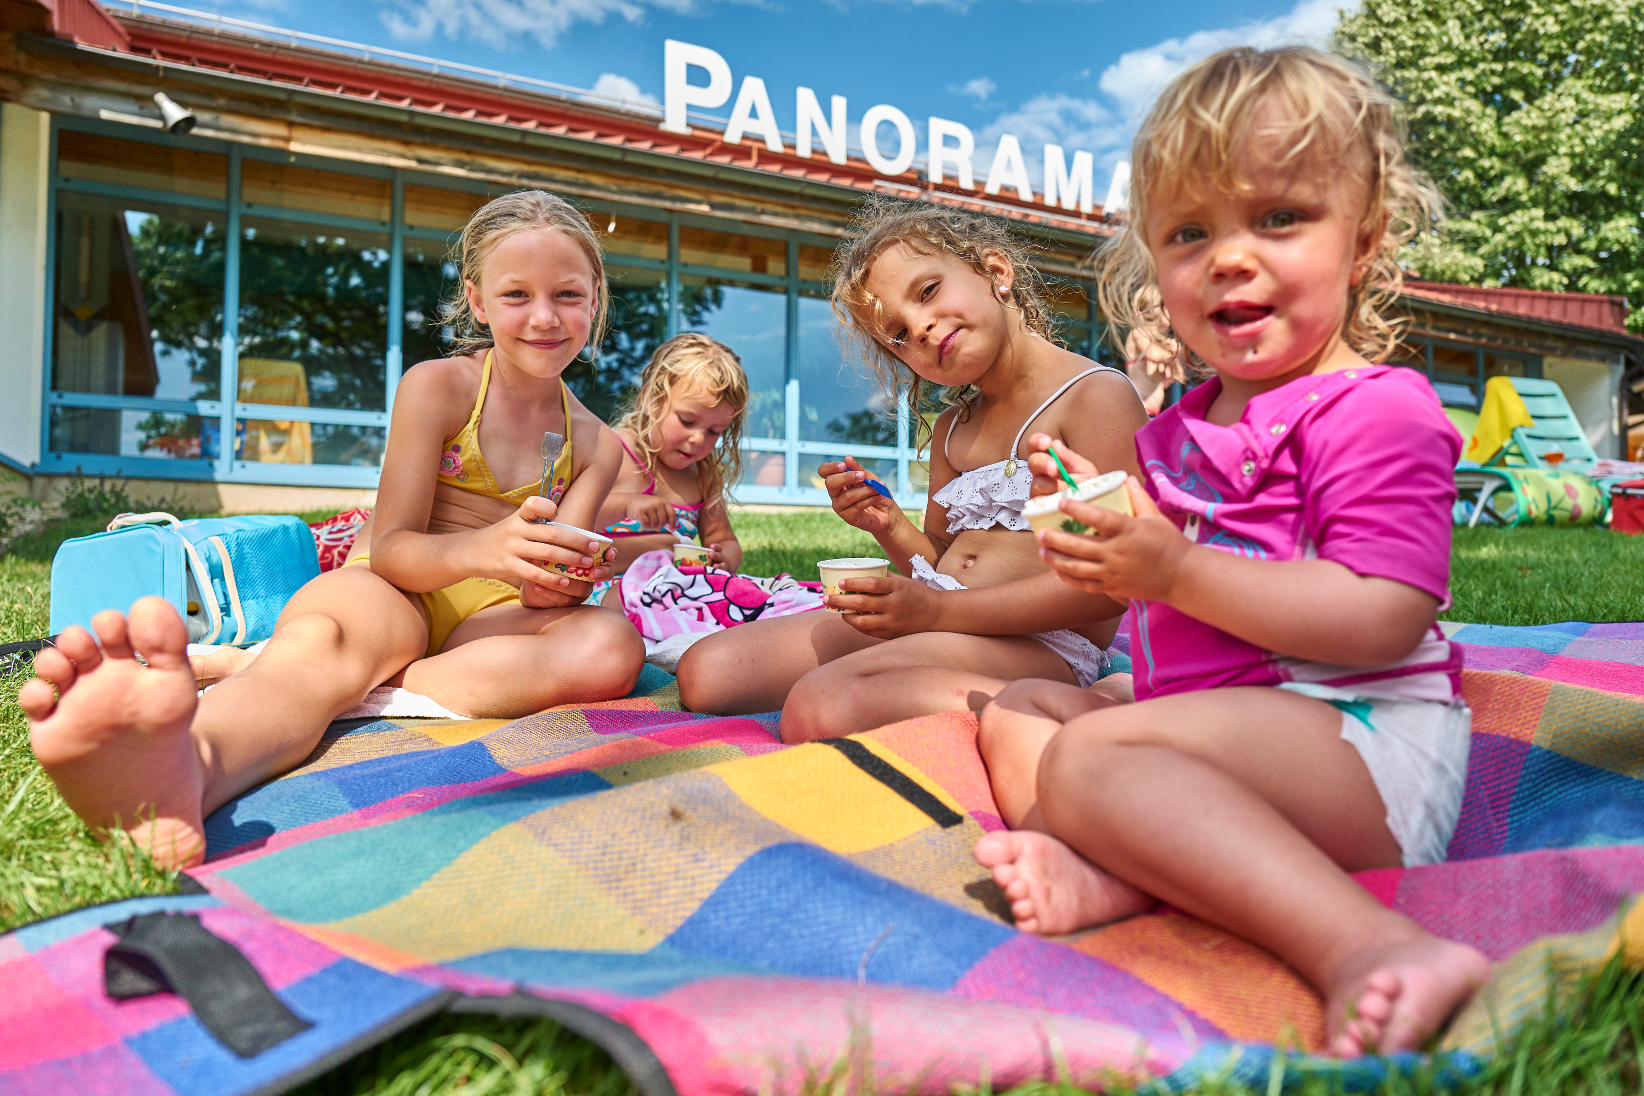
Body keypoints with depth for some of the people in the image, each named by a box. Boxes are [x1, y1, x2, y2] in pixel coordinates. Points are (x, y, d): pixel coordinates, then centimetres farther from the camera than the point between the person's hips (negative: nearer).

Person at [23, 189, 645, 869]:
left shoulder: (597, 447, 11)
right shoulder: (436, 387, 2)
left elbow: (556, 578, 3)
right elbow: (391, 548, -6)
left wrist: (557, 581, -24)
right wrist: (481, 551, -28)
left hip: (493, 618, 2)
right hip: (392, 594, -1)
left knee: (612, 645, -32)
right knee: (322, 636, -37)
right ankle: (186, 766, -72)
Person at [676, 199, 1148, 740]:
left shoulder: (1097, 394, -6)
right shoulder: (950, 429, 18)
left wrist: (936, 609, -17)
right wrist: (890, 527, -1)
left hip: (1040, 642, -8)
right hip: (941, 624, 9)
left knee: (822, 709, -32)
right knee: (706, 670, -1)